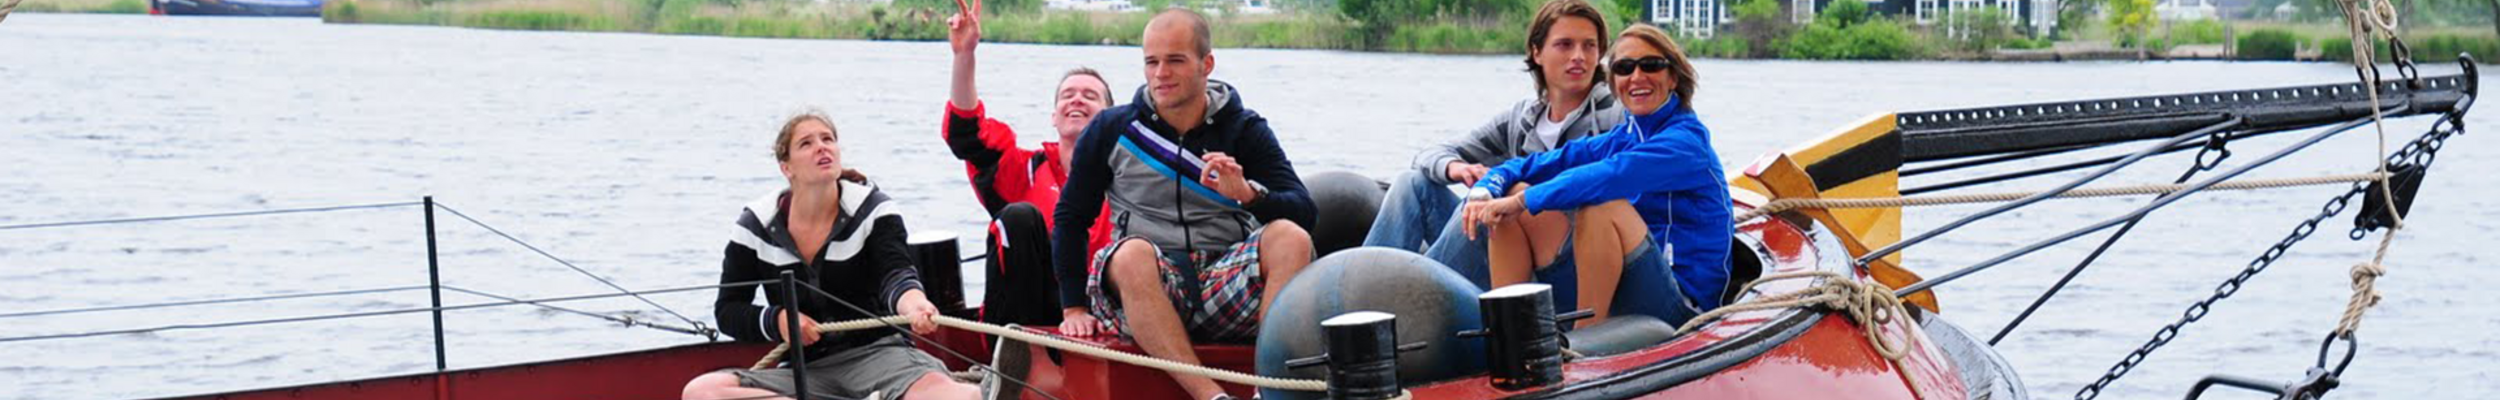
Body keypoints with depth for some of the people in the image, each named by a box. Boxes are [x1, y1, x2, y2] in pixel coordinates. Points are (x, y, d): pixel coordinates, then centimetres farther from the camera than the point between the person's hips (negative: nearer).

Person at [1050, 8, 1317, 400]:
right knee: (1132, 254, -34)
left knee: (1289, 237, -26)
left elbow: (1302, 212, -2)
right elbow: (1070, 218, 14)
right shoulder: (1112, 131, 9)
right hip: (1146, 286, -1)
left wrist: (1248, 193, -22)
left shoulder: (1245, 130, 8)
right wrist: (1074, 308, 6)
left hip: (1226, 285, 1)